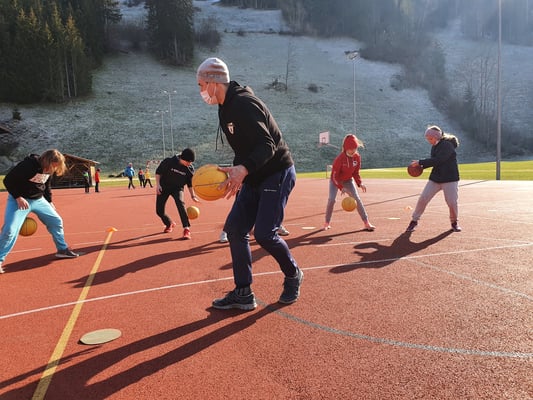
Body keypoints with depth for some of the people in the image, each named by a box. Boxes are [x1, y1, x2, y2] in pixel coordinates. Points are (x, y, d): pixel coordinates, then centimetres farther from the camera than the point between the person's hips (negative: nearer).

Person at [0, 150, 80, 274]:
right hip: (20, 200, -7)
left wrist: (49, 201, 14)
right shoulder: (27, 165, -26)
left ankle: (62, 250, 21)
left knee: (56, 221, 6)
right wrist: (18, 197, -25)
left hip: (39, 200, 7)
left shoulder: (49, 169, -2)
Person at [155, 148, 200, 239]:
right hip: (164, 187, 0)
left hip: (178, 188, 0)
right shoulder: (169, 161, -20)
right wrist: (158, 184, -15)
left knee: (180, 203, -30)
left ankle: (186, 229, -27)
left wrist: (193, 196, -4)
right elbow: (158, 171, -7)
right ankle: (169, 223, 35)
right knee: (159, 211, 3)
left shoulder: (190, 169, -12)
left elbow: (190, 183, 1)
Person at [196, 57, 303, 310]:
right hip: (255, 178, 10)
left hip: (277, 174, -10)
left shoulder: (243, 104, -19)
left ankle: (293, 276, 18)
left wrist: (243, 169, -41)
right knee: (234, 228, 1)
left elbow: (267, 145, -28)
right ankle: (243, 294, 9)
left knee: (264, 234, -12)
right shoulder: (227, 108, 11)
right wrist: (236, 174, 12)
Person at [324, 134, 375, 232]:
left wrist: (359, 184, -17)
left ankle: (366, 223, -1)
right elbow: (334, 176, -27)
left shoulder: (357, 157, -14)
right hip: (335, 180, -4)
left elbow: (356, 172, -2)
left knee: (357, 199, -6)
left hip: (348, 180, 4)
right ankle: (327, 223, 1)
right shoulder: (339, 159, -29)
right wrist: (341, 188, -36)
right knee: (331, 199, -18)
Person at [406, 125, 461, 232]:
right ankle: (414, 220, 8)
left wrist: (420, 162, -25)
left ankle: (454, 222, 22)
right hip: (435, 178, 7)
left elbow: (437, 160, -26)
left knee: (452, 202, -4)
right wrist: (421, 166, 0)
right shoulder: (434, 146, 8)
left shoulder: (447, 145, -16)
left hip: (450, 179, -6)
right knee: (422, 198, -2)